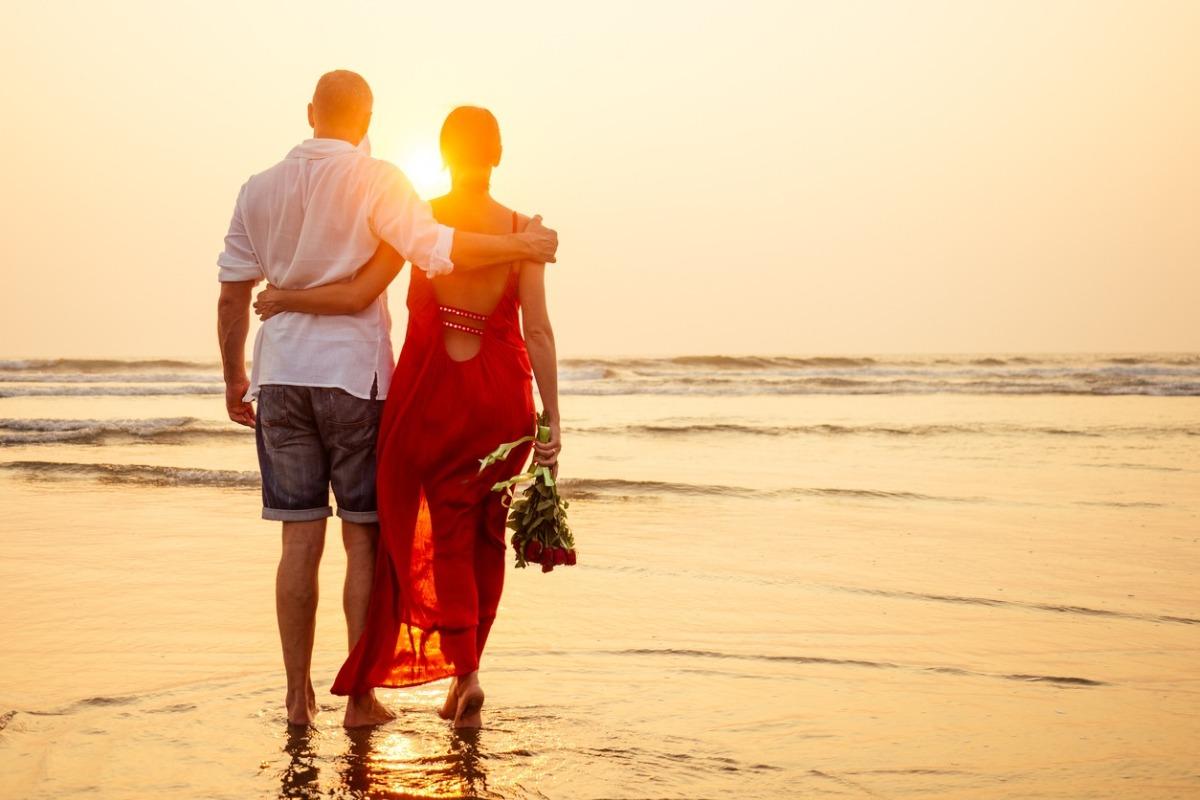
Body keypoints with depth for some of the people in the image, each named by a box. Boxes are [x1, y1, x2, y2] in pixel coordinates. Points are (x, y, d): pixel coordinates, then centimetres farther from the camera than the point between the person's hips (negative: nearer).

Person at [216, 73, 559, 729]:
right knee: (364, 538, 4)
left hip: (280, 372, 4)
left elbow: (233, 293, 8)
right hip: (353, 371, -4)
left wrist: (234, 378, 17)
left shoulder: (260, 189, 8)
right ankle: (359, 696, 5)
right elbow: (434, 249, -19)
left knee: (300, 538, 7)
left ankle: (298, 696, 10)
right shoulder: (375, 181, -5)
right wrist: (519, 247, -9)